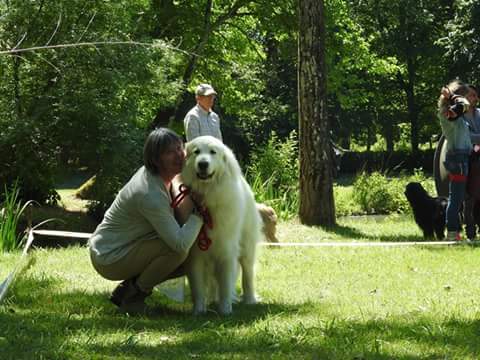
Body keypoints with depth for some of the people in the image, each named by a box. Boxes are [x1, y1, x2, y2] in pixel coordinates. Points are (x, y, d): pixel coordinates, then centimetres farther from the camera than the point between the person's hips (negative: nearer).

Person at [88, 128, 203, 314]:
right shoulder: (151, 195, -29)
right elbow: (180, 243, -33)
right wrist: (198, 214, -20)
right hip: (109, 259, -10)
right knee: (177, 251, -27)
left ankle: (127, 289, 12)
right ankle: (133, 296, -7)